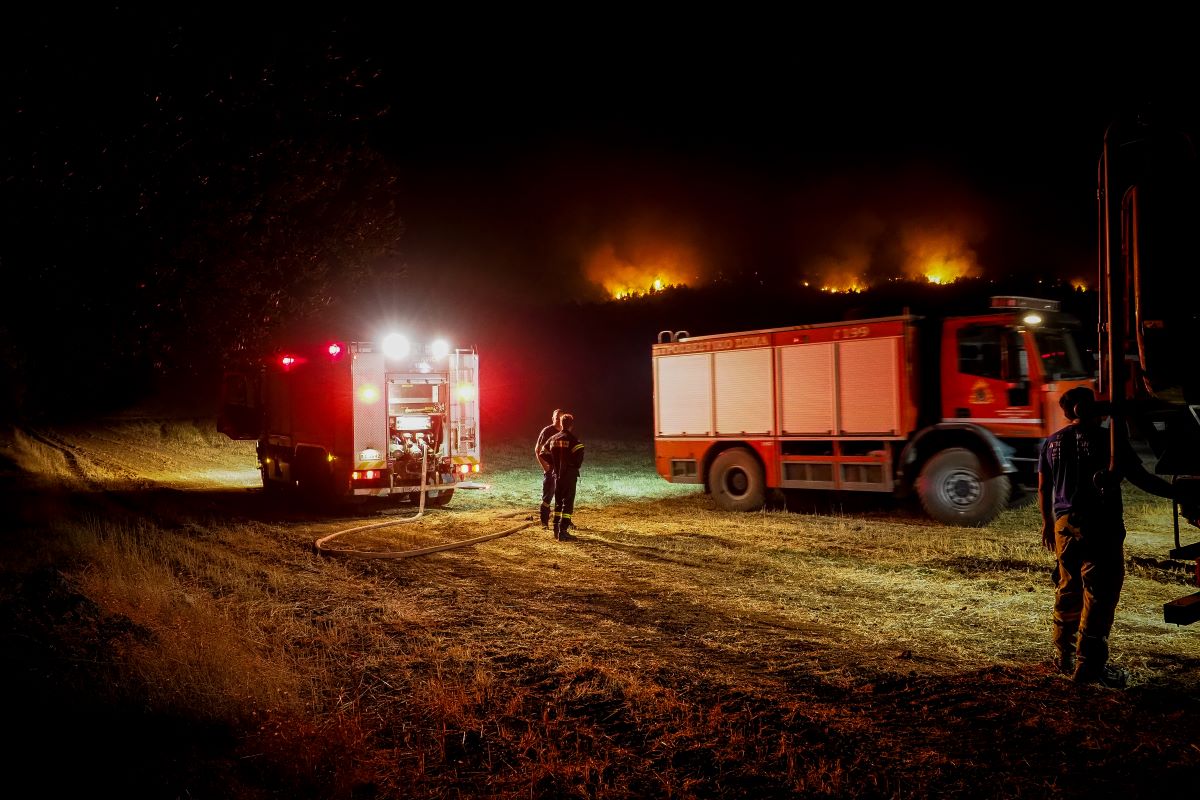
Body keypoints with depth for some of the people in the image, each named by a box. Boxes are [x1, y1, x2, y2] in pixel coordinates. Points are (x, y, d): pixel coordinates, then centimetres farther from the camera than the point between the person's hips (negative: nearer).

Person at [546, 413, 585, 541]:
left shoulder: (553, 439, 6)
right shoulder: (572, 439, -12)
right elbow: (579, 454, -23)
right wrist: (576, 466, -3)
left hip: (557, 475, 6)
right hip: (570, 476, -6)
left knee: (558, 503, 17)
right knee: (568, 503, -3)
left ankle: (556, 530, 21)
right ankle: (563, 531, -9)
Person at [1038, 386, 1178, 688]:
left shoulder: (1052, 442, 9)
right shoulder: (1108, 439, -8)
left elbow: (1043, 488, 14)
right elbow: (1141, 478, -10)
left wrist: (1047, 522, 25)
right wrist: (1177, 492, 0)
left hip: (1064, 525, 6)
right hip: (1100, 527, -6)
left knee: (1068, 589, 17)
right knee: (1100, 594, -2)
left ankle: (1065, 656, 27)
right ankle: (1088, 665, -3)